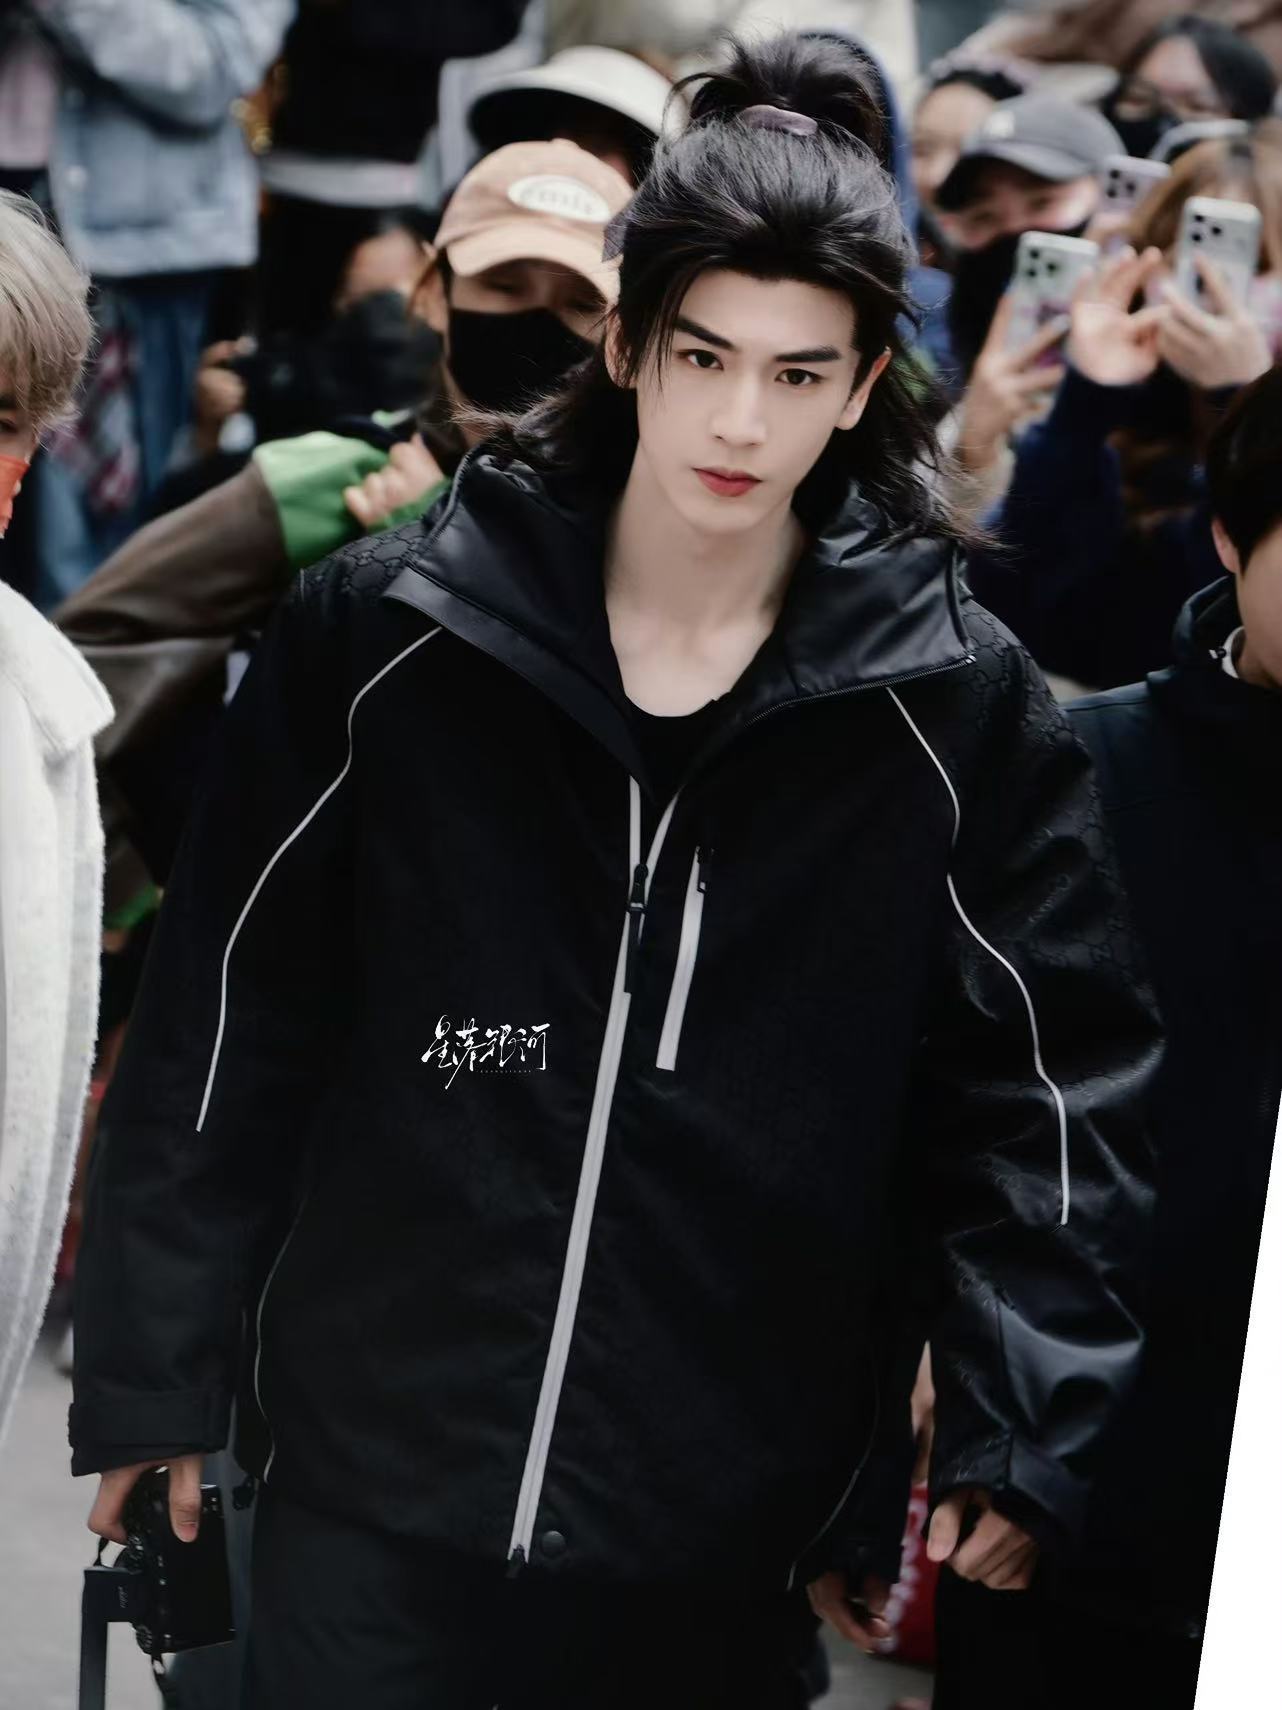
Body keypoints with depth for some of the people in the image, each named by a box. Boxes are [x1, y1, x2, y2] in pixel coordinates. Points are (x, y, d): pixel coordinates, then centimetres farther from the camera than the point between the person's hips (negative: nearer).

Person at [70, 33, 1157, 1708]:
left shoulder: (953, 708, -4)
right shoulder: (386, 635, -3)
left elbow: (1056, 1090, 0)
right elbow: (224, 1023, 3)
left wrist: (1015, 1442, -10)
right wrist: (153, 1376, 5)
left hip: (732, 1550, 0)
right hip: (373, 1507, 0)